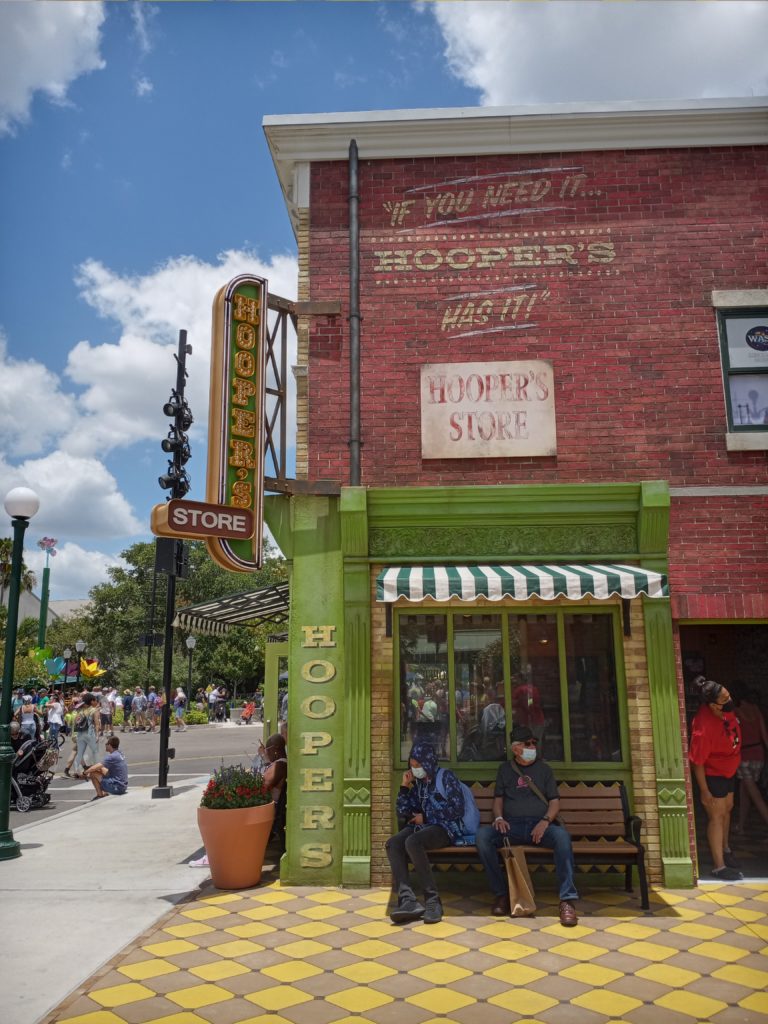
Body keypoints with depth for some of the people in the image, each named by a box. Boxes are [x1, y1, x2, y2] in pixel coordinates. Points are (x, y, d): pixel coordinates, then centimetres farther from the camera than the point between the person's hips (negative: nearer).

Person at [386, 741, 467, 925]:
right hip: (422, 827, 6)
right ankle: (408, 900, -37)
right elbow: (403, 813, 18)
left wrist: (425, 817, -7)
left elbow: (457, 809, -9)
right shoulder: (417, 783, 18)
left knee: (412, 841, -36)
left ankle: (433, 900, -34)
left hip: (445, 828, -6)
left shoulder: (446, 777, 1)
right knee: (392, 843, -24)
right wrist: (404, 787, 6)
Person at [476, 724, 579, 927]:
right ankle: (501, 893, -17)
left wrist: (545, 822, -11)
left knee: (562, 836, -36)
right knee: (482, 834, -30)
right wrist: (498, 818, -5)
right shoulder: (505, 769, 17)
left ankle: (567, 900, -32)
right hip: (512, 826, 1)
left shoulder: (543, 768, 14)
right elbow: (498, 798, 18)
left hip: (540, 825, -1)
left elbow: (554, 801, 9)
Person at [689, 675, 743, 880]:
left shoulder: (726, 709, -17)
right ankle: (719, 867, 8)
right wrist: (704, 791, -20)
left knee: (727, 808, 22)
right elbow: (697, 762, -29)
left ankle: (724, 849, 43)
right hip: (712, 774, -8)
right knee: (717, 816, -1)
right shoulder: (704, 728, -39)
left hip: (729, 769, 8)